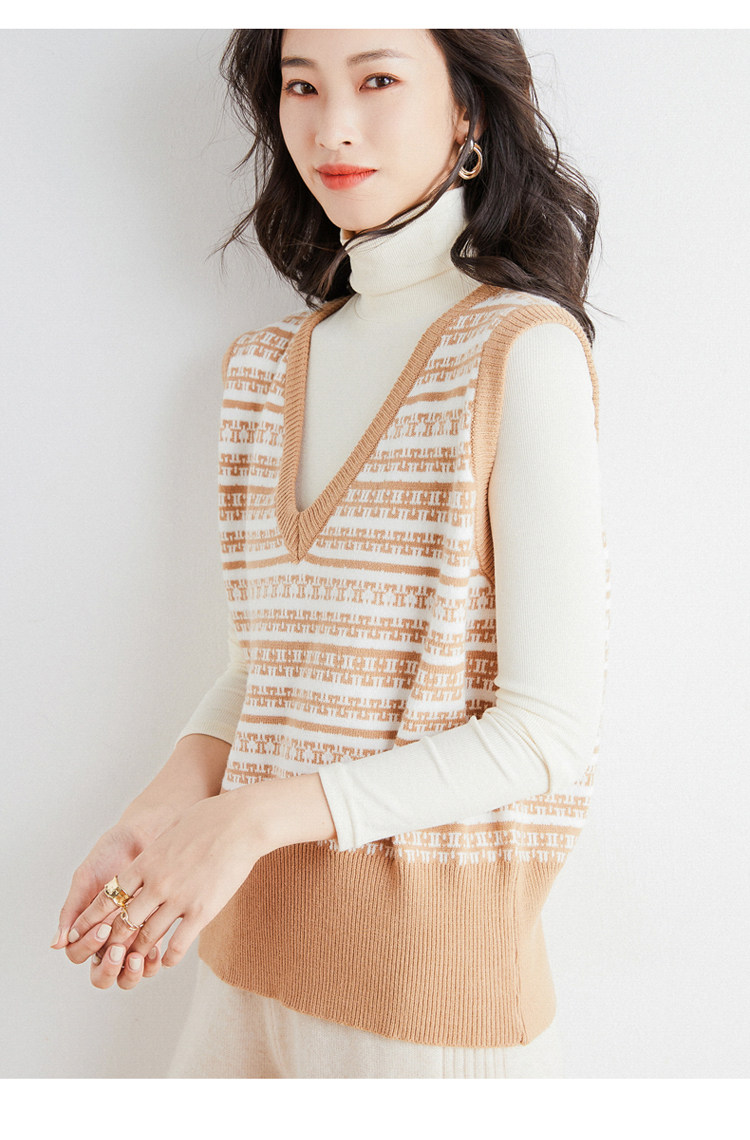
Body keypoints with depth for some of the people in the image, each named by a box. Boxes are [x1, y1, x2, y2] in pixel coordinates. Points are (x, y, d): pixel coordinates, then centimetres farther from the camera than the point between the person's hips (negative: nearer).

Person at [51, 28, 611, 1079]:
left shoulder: (522, 349, -12)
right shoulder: (271, 365, 7)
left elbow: (550, 731, -16)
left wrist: (258, 815, -19)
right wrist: (161, 812, -6)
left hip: (433, 932, -5)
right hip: (253, 923, 6)